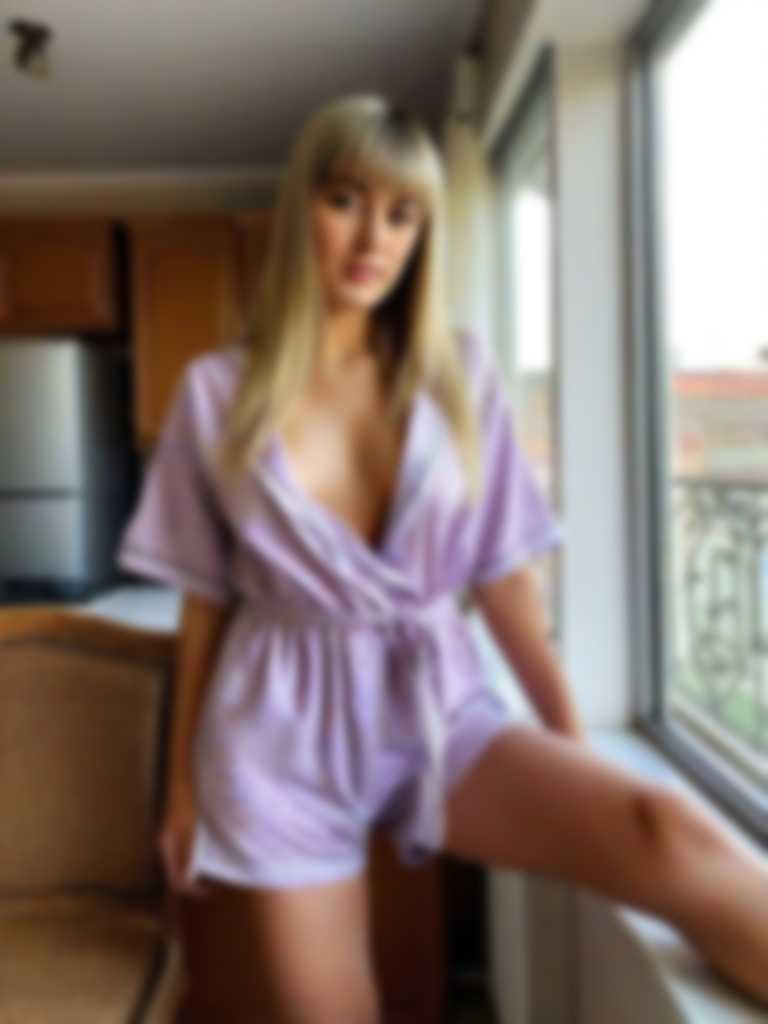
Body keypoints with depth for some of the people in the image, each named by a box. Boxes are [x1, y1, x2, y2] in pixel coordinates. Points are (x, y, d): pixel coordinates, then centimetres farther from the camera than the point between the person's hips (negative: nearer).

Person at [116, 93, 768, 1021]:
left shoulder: (460, 371, 1)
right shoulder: (217, 389, -1)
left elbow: (502, 573, 4)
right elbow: (204, 598, 4)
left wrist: (571, 739, 6)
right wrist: (185, 783, 10)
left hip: (439, 707, 1)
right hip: (285, 734, 0)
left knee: (669, 833, -26)